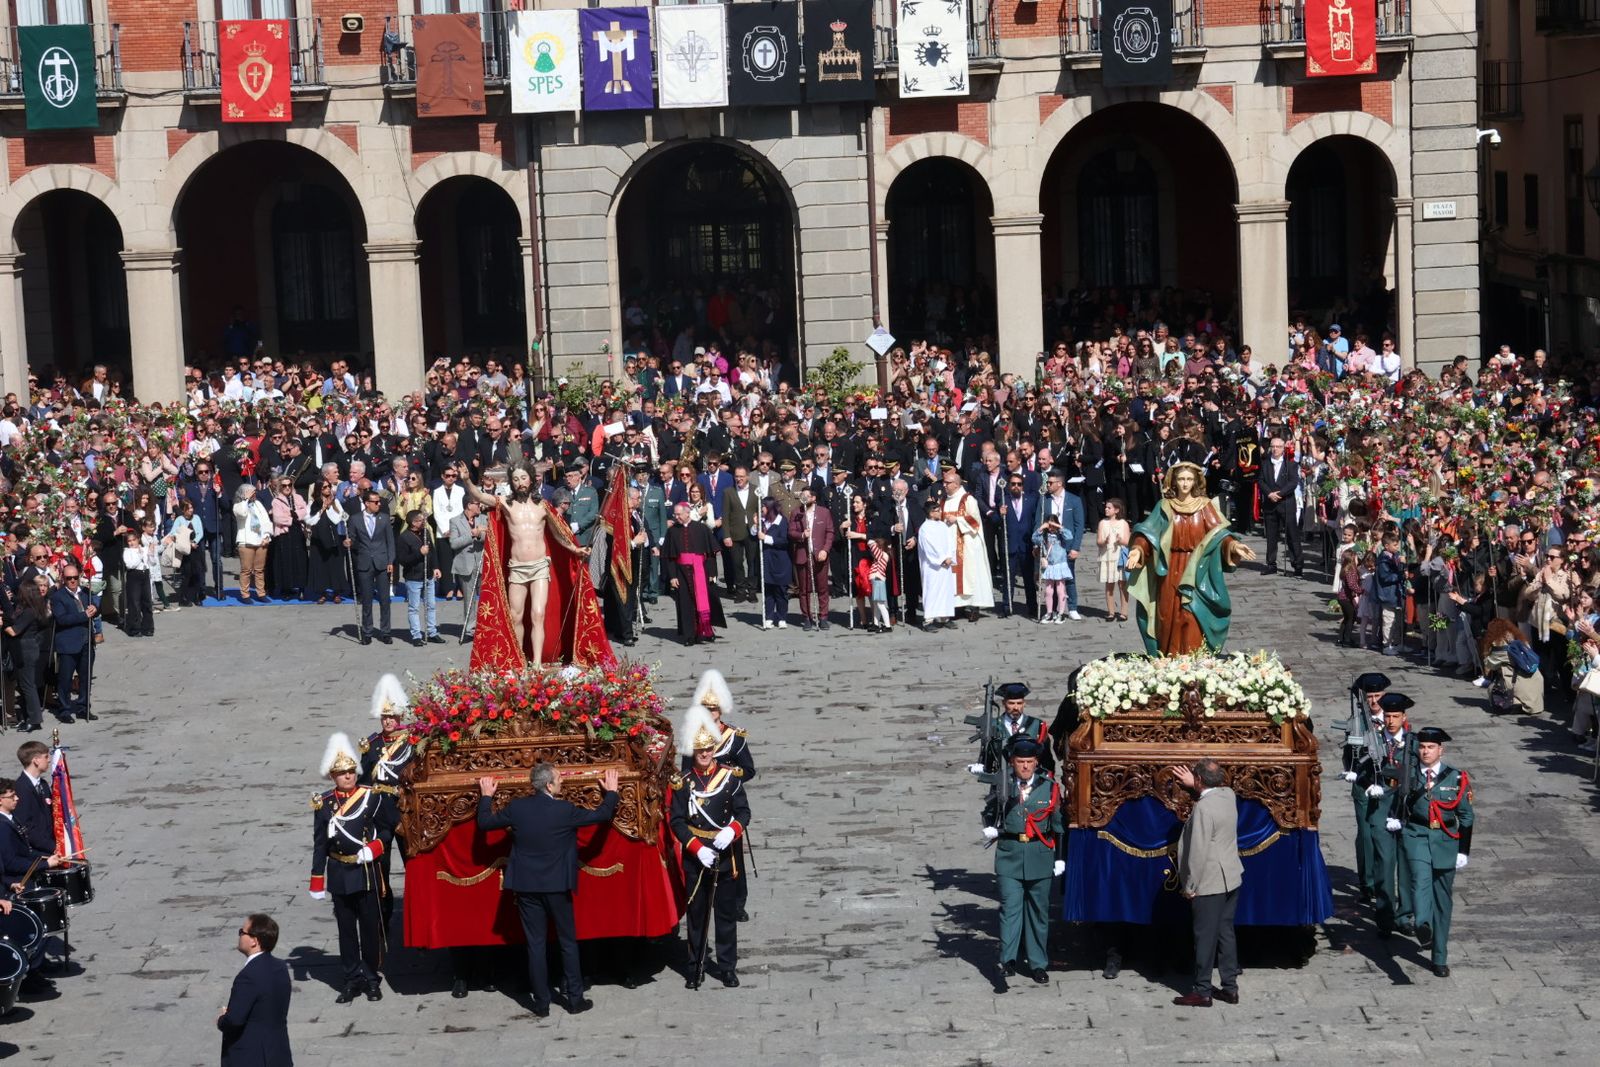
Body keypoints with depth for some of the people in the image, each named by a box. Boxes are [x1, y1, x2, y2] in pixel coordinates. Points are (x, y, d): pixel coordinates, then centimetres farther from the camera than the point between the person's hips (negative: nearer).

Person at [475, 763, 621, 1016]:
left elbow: (484, 822, 5)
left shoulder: (517, 808, -7)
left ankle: (541, 1003, 10)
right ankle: (575, 999, 14)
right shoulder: (565, 810, -14)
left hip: (526, 886, 2)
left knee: (535, 945, 7)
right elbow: (602, 815, -4)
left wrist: (486, 797, 22)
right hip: (557, 886, -2)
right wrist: (610, 792, 13)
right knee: (568, 942, 11)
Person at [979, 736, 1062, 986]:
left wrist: (1059, 857, 7)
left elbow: (1057, 823, 8)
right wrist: (989, 828, -3)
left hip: (1040, 854, 1)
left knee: (1038, 910, 8)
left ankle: (1037, 963, 16)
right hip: (1009, 853, -1)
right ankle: (1008, 959, -18)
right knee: (1010, 906, -12)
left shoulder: (1049, 786, 3)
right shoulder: (1003, 785, 1)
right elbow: (989, 810, 17)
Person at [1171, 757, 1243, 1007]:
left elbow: (1198, 851, -21)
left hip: (1210, 883, -8)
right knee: (1226, 933, 14)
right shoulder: (1229, 795, 2)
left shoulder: (1203, 809, -22)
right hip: (1231, 878, 8)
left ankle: (1202, 991, 7)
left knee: (1205, 937, 0)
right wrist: (1193, 786, 30)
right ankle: (1230, 987, 18)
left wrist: (1190, 886, -14)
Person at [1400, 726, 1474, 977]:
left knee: (1443, 900, 5)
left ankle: (1440, 958, 14)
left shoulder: (1456, 778, 3)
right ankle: (1423, 926, -54)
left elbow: (1466, 817, 6)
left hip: (1446, 841, 1)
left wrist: (1463, 851, 2)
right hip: (1417, 837, -1)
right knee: (1421, 879, -30)